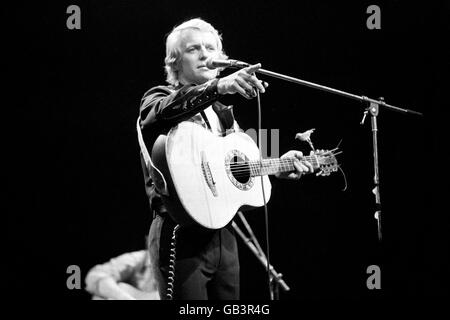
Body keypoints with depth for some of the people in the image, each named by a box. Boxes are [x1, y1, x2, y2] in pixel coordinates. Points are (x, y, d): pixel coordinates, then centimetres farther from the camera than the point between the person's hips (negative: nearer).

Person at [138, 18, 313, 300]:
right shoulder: (159, 99, 0)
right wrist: (218, 86, -42)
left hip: (223, 234, 7)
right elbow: (166, 110, -27)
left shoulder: (223, 113, 22)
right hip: (182, 235, -7)